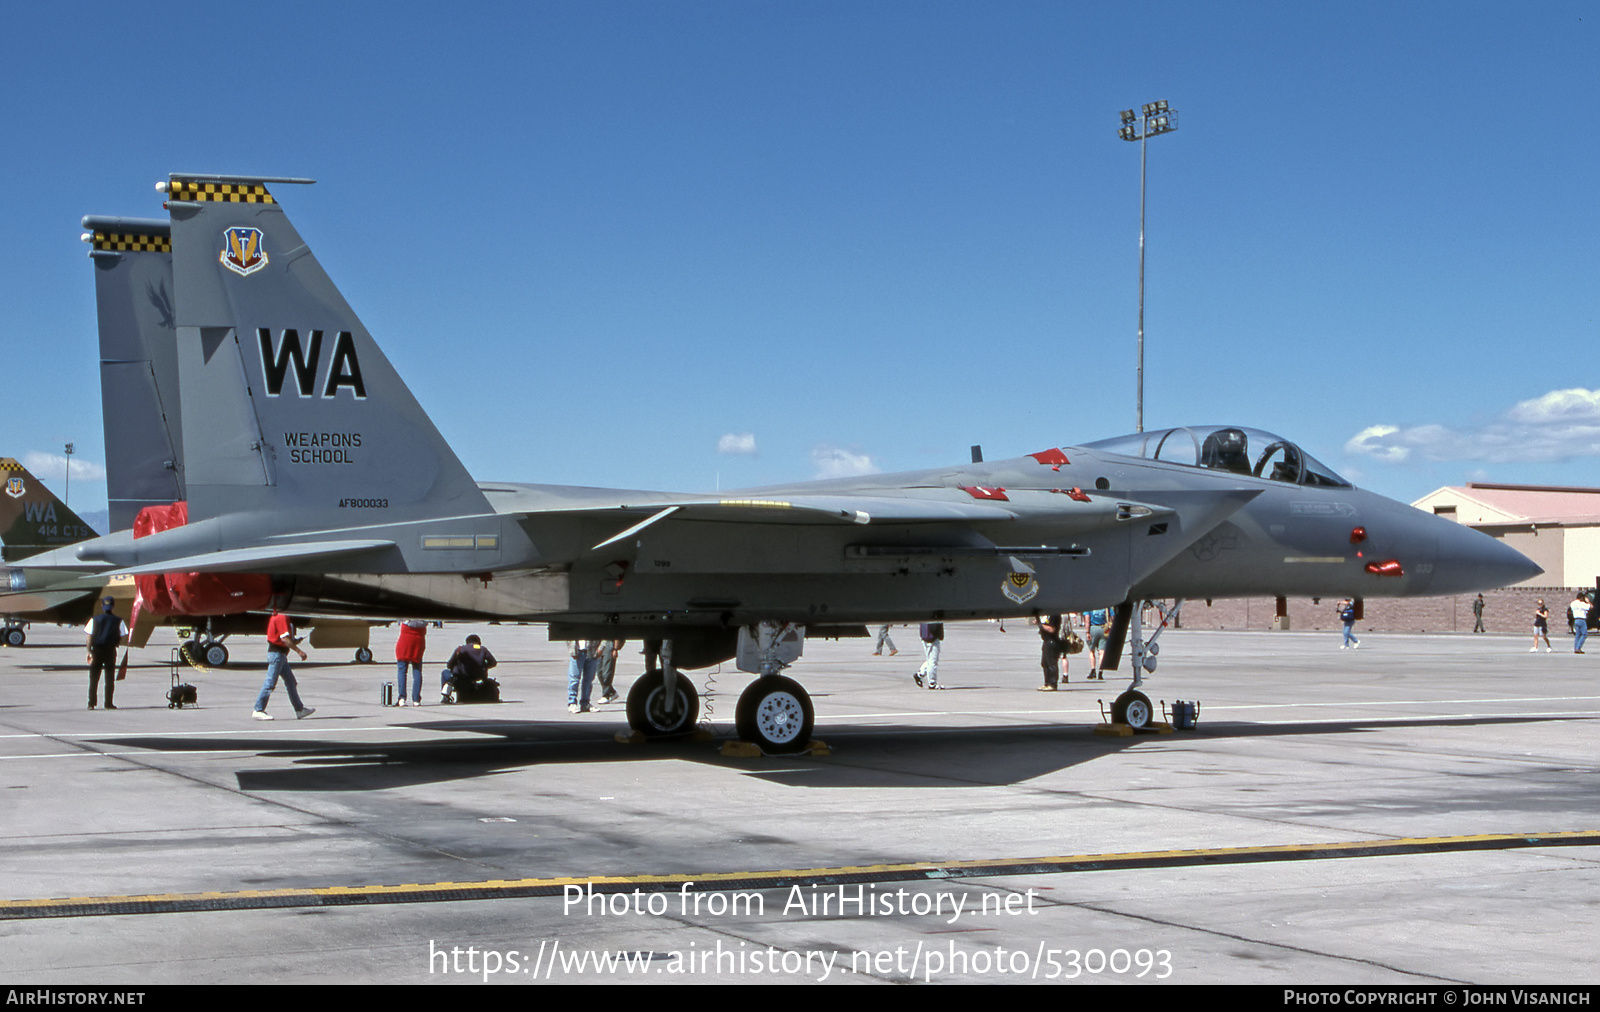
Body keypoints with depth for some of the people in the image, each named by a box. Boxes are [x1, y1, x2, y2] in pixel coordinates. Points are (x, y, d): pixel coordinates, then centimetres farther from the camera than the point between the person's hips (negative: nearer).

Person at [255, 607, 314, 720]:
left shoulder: (276, 617, 16)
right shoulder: (281, 617, -16)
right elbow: (284, 638, -22)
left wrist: (294, 641, 18)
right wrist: (298, 651, -21)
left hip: (281, 654, 11)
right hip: (277, 653, -11)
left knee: (291, 681, 13)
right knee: (270, 682, -8)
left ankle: (299, 709, 18)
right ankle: (258, 710, -5)